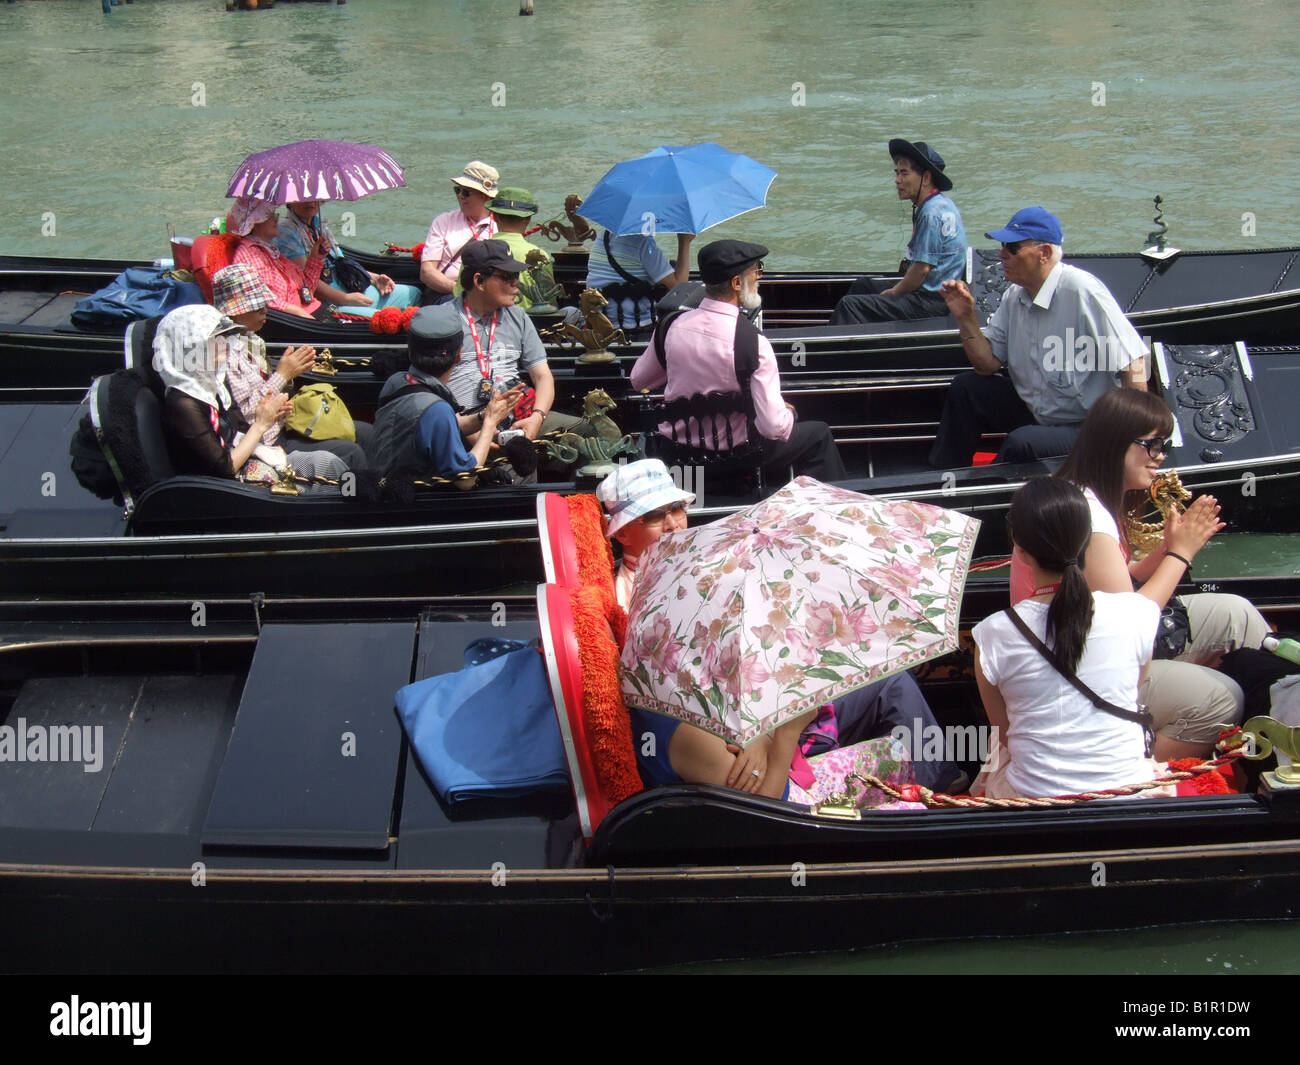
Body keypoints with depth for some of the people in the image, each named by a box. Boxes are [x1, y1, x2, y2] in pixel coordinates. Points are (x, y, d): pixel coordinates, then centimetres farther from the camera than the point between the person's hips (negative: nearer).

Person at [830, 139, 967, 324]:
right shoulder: (939, 204, 13)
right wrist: (896, 289, 11)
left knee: (850, 305, -16)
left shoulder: (932, 213, -20)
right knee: (863, 285, 25)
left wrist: (894, 293, -7)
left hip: (933, 301, -11)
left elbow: (922, 269, -21)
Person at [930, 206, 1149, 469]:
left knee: (1022, 442, -32)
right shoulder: (1014, 296, 3)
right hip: (1032, 410, 8)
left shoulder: (1082, 292, -23)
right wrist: (966, 318, -8)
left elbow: (1132, 362, -25)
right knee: (964, 387, -1)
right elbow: (988, 363, 7)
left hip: (1084, 426, -8)